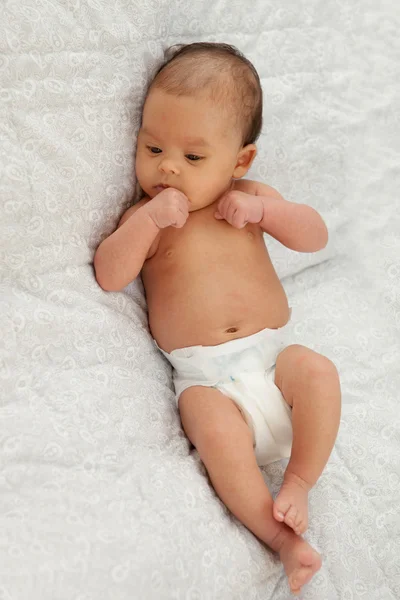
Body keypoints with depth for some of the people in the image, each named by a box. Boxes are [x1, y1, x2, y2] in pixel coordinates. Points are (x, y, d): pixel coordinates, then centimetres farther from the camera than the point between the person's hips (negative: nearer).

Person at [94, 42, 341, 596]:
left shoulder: (249, 198, 12)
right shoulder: (147, 216, 7)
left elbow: (315, 237, 7)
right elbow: (109, 276, -7)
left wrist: (265, 209, -9)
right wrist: (148, 219, -18)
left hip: (272, 352, 3)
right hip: (204, 373, -2)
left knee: (318, 373, -27)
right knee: (218, 432, -30)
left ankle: (299, 485, -12)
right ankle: (282, 538, -20)